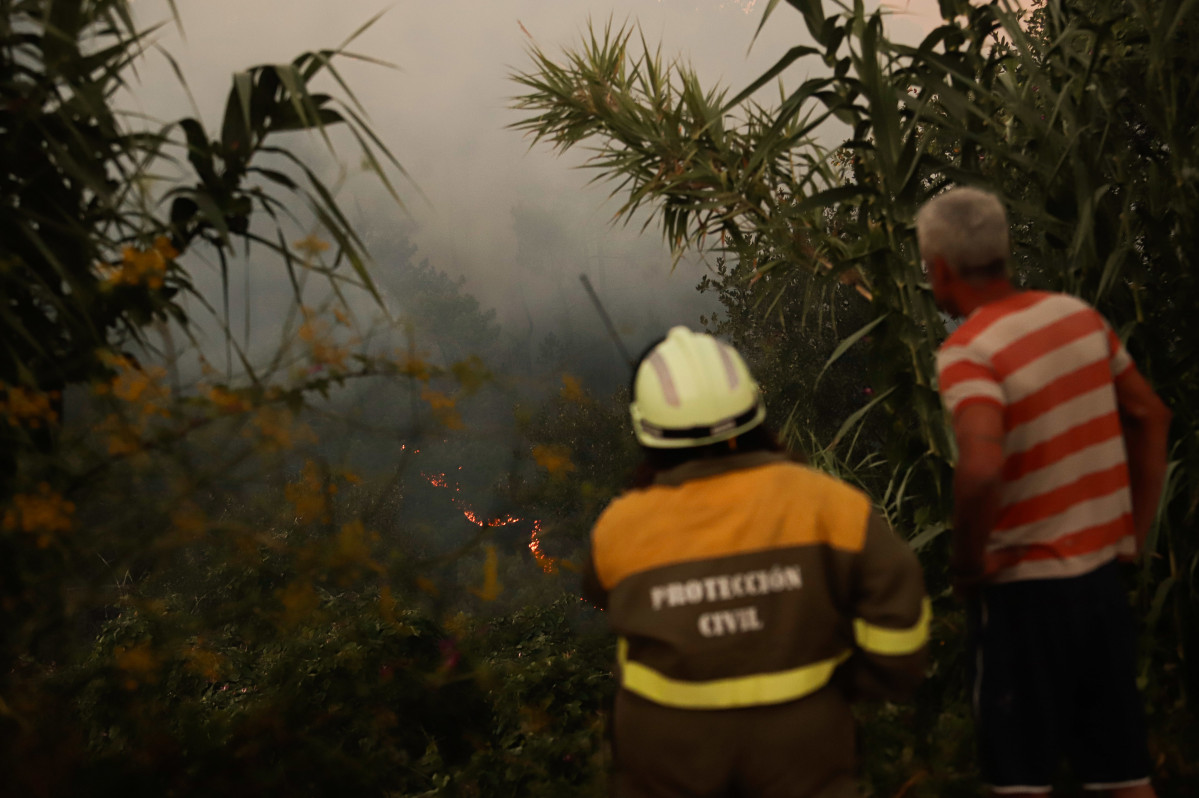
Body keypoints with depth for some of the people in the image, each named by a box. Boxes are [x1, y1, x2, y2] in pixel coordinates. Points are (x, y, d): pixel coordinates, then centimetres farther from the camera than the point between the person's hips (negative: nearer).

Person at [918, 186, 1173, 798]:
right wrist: (1136, 529, 15)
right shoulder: (1078, 315, 3)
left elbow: (980, 468, -35)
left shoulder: (967, 352, -19)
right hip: (1102, 574, 7)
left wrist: (966, 562, -18)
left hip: (1022, 587, -6)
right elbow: (1150, 415, 12)